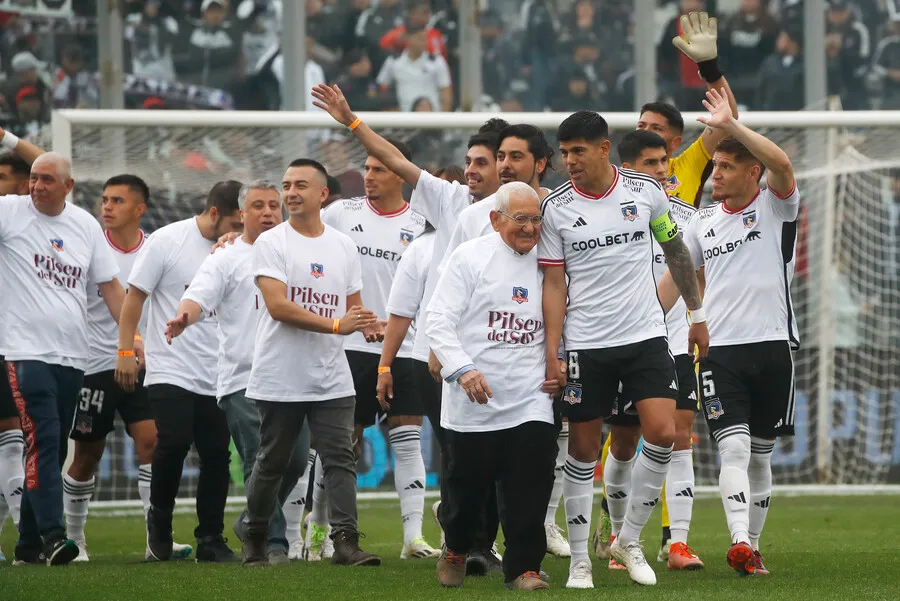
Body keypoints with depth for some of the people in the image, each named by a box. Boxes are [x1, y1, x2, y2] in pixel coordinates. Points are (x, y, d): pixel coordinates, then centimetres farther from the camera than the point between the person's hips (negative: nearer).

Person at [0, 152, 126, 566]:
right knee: (43, 442, -17)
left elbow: (110, 286, 14)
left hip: (72, 356, 5)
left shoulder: (85, 225, 10)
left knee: (52, 450, 8)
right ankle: (52, 535, -22)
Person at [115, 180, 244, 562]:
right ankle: (159, 521, 9)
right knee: (174, 443, -16)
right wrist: (125, 351, -6)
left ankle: (210, 541, 12)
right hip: (171, 370, -4)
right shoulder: (167, 241, -4)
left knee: (217, 453, 1)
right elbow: (135, 296, -2)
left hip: (215, 375, 4)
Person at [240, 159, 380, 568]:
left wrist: (366, 322, -6)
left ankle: (345, 541, -12)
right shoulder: (271, 243, -4)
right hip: (281, 377, -3)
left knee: (340, 459, -7)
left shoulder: (343, 246, 11)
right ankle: (254, 541, 21)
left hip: (331, 378, 3)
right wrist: (336, 325, -19)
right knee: (271, 464, 6)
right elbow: (277, 305, -15)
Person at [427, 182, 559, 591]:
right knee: (467, 484, 8)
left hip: (530, 399, 3)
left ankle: (522, 566, -1)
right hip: (472, 401, -3)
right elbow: (439, 320, -7)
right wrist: (462, 369, -19)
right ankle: (455, 549, 35)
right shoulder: (471, 257, -3)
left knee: (531, 484, -11)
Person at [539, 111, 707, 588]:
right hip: (585, 345, -1)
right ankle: (580, 560, 11)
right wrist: (552, 355, -8)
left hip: (645, 335, 1)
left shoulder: (645, 191, -1)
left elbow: (676, 251, 13)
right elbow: (553, 284, -1)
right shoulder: (555, 207, -4)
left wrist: (697, 314, 18)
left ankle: (629, 539, 5)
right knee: (583, 450, 1)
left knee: (662, 435, -13)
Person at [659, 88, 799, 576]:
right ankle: (740, 542, -26)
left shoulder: (776, 207, 0)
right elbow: (673, 280, 19)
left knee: (760, 454, 8)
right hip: (720, 349, 1)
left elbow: (782, 164, -21)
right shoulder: (703, 223, 11)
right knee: (734, 448, -14)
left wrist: (731, 125, -23)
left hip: (773, 345, -1)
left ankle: (752, 545, 18)